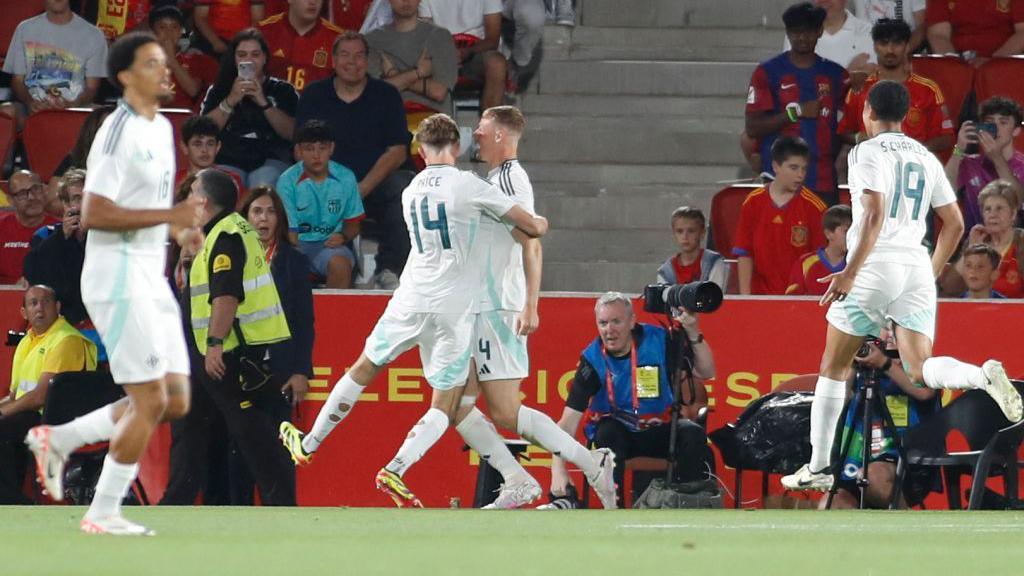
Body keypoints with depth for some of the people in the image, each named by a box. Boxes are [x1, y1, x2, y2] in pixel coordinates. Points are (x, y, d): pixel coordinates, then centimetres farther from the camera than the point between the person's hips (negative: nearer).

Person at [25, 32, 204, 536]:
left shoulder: (162, 128, 14)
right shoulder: (118, 133, -15)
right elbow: (94, 214, -22)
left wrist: (180, 230, 9)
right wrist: (168, 215, -24)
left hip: (151, 281, 9)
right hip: (118, 281, -9)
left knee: (175, 401, 7)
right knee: (151, 400, -9)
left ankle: (58, 439, 18)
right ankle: (102, 514, 3)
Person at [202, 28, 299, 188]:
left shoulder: (282, 90, 16)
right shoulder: (218, 91, 18)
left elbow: (291, 133, 1)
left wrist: (263, 102, -9)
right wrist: (230, 101, -8)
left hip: (270, 160, 0)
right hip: (230, 161, 0)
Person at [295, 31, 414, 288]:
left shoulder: (387, 95, 9)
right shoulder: (314, 96, 12)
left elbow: (397, 152, 0)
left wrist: (362, 188, -14)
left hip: (377, 183, 0)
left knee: (404, 186, -34)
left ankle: (388, 271, -27)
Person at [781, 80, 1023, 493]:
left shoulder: (867, 152, -3)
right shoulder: (926, 158, 17)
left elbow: (874, 215, -16)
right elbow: (954, 224, 18)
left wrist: (851, 272, -18)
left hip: (874, 265, -5)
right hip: (917, 266, 5)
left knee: (834, 369, 8)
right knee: (920, 368, -2)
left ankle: (818, 467, 10)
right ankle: (985, 376, -33)